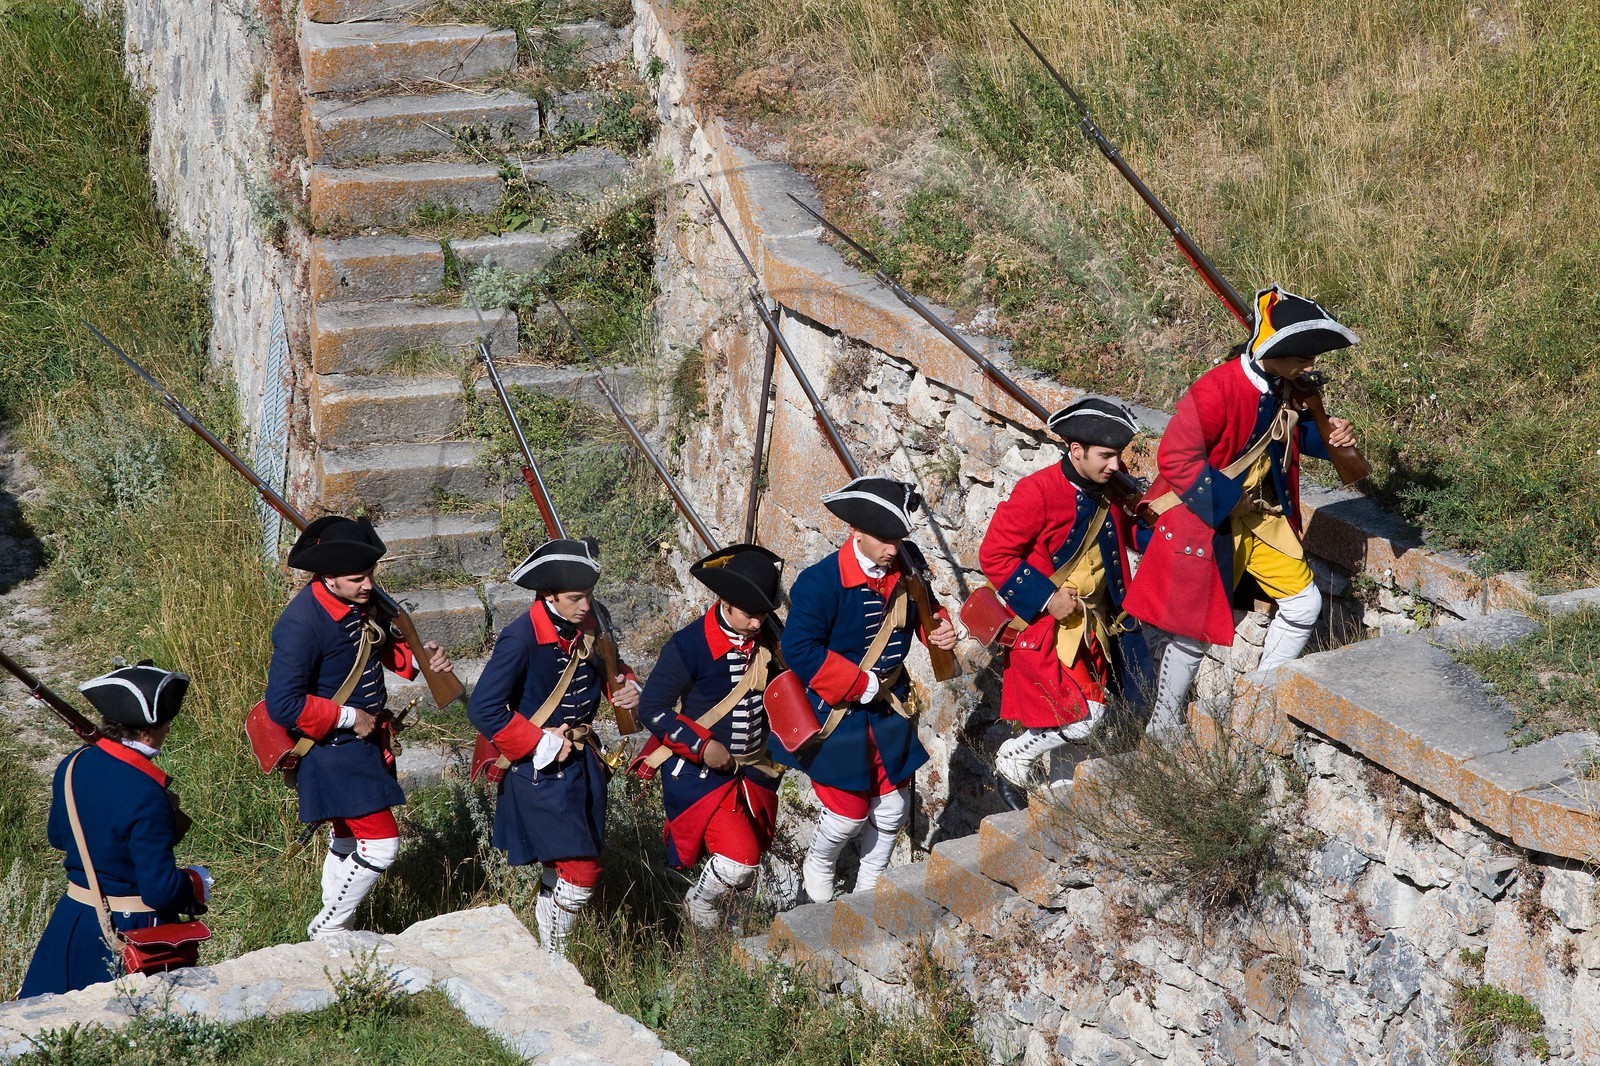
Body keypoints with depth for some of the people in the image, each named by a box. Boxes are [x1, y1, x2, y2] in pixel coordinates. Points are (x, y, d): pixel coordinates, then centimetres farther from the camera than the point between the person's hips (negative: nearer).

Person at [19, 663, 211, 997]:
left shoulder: (73, 766, -3)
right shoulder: (145, 797, -25)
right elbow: (161, 891, -24)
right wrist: (198, 882, -2)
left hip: (72, 919, 7)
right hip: (132, 931, -7)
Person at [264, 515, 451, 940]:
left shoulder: (360, 603, -2)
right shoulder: (301, 623, -28)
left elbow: (382, 645, 19)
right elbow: (283, 705, -29)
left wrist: (418, 658, 0)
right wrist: (349, 718, -22)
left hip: (363, 743, 9)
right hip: (333, 753, -9)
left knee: (346, 840, 23)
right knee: (380, 846, -9)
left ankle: (334, 933, 40)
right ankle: (327, 930, 11)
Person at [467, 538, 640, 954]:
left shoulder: (590, 625, -1)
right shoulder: (521, 638, -22)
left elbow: (607, 669, 20)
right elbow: (483, 708, -22)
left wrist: (624, 687, -4)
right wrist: (540, 745, -19)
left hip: (582, 759, 7)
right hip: (540, 769, -7)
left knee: (559, 865, 17)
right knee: (581, 871, -11)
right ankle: (550, 961, 5)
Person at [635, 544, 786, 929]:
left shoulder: (766, 641, 0)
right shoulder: (689, 646, -18)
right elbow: (652, 709, -15)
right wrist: (702, 746, -21)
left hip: (752, 769, 6)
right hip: (698, 771, -6)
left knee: (752, 856, 13)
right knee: (739, 858, -17)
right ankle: (699, 905, 12)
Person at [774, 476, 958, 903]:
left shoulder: (904, 572, -4)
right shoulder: (821, 581, -23)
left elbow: (919, 614, 15)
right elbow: (800, 649, -25)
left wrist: (936, 629, -9)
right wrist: (861, 685, -24)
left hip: (888, 710, 6)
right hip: (835, 715, -6)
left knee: (892, 808, 14)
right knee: (848, 812, 2)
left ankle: (871, 884, 38)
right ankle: (819, 866, 36)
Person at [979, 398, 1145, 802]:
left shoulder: (1109, 494, 1)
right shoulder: (1038, 492, -22)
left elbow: (1133, 534, 17)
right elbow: (994, 555, -19)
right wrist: (1046, 598, -22)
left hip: (1091, 626, 8)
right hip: (1043, 627, -8)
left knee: (1093, 706, 12)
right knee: (1082, 715, -14)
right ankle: (1013, 760, 9)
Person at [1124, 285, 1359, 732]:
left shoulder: (1283, 389, -1)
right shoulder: (1217, 390, -27)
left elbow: (1289, 434, 18)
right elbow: (1176, 455, -25)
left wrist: (1325, 436, -3)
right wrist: (1224, 501, -22)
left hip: (1261, 514, 8)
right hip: (1208, 521, -8)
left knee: (1304, 602, 8)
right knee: (1195, 627, 0)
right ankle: (1163, 728, 18)